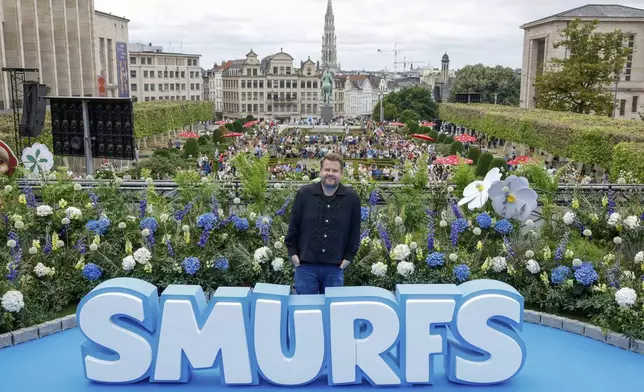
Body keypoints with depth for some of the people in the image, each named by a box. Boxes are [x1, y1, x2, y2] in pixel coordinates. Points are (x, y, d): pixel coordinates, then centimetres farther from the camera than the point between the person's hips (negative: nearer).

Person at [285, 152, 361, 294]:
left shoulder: (352, 198, -1)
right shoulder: (304, 194, -1)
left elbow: (355, 230, 6)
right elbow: (293, 225, 5)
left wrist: (349, 256, 4)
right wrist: (292, 251, 3)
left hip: (335, 267, 1)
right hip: (306, 264, 0)